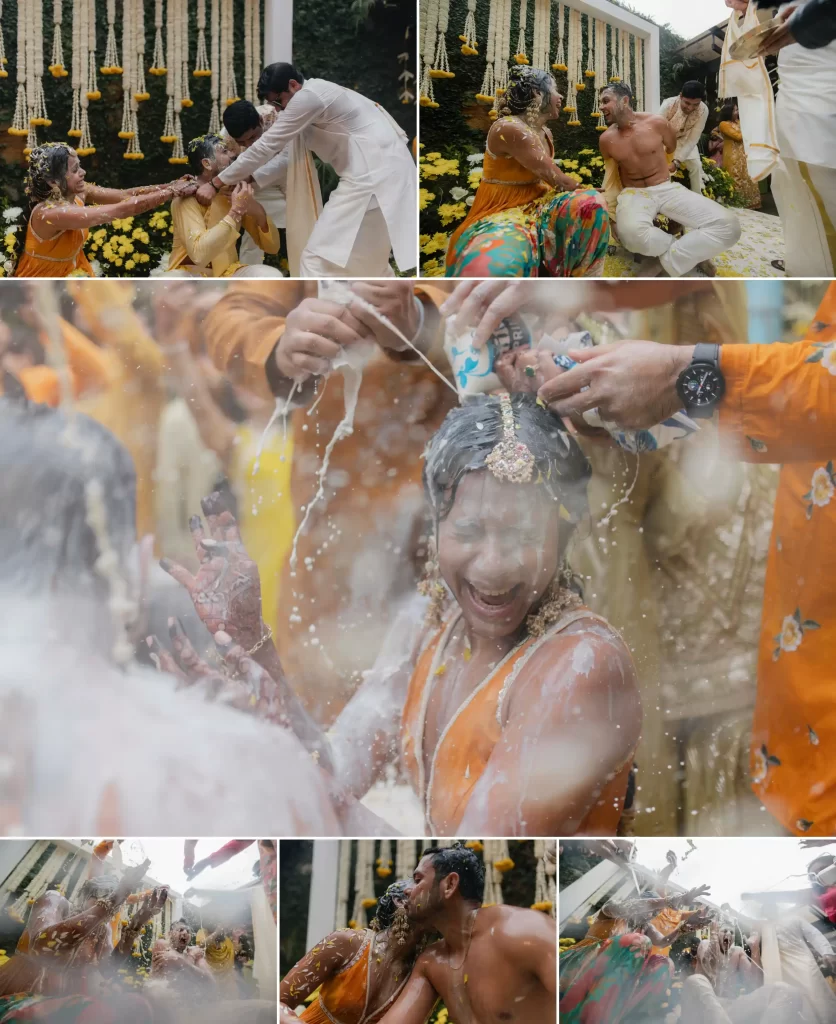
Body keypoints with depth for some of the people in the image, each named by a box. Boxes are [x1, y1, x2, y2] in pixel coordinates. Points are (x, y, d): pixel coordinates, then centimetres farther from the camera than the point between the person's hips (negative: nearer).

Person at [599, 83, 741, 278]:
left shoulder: (656, 123, -5)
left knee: (727, 225, -22)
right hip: (634, 194, -1)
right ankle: (689, 252, -16)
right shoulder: (606, 139, -1)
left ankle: (663, 264, -19)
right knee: (631, 233, -43)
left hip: (667, 188, 1)